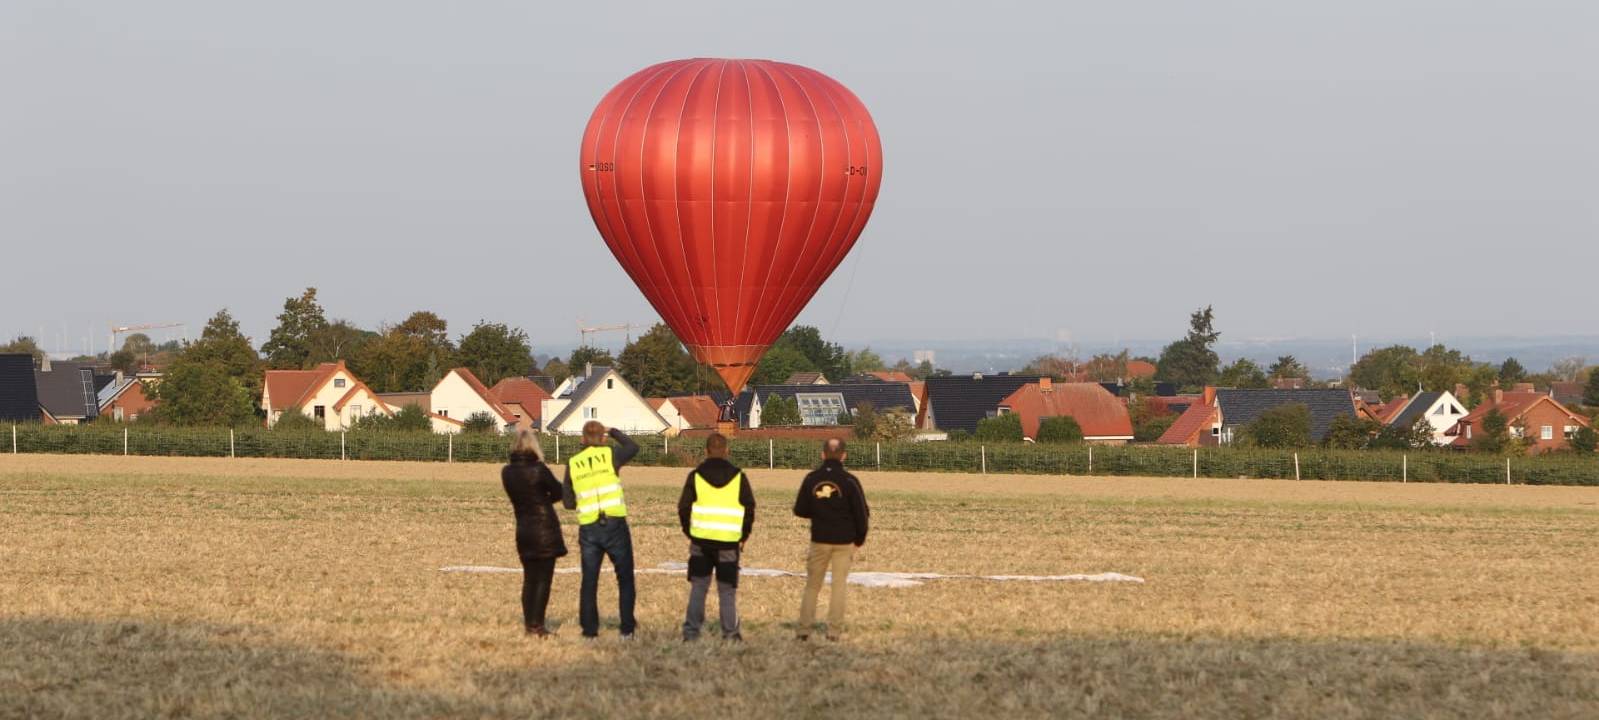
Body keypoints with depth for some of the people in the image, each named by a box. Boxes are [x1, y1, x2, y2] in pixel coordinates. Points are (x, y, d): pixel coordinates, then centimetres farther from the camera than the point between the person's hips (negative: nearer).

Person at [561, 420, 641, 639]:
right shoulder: (610, 455, -3)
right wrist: (614, 432, 29)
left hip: (588, 528, 2)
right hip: (615, 524, -2)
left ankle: (589, 629, 9)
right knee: (625, 578, 10)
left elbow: (568, 502, 9)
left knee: (589, 580, 10)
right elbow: (633, 447, 18)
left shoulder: (573, 464, 4)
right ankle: (627, 629, 9)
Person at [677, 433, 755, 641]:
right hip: (729, 542, 0)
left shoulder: (696, 476, 1)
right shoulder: (738, 477, 2)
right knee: (727, 589, 6)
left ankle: (691, 630, 6)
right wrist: (744, 536, 12)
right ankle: (730, 632, 4)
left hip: (701, 540, 0)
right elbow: (749, 508, 3)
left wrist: (689, 532, 13)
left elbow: (684, 507, 0)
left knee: (698, 587, 10)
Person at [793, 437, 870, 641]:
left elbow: (800, 510, 3)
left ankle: (804, 628, 7)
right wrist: (860, 538, 7)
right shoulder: (849, 481, -10)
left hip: (819, 540, 2)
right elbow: (862, 513, -7)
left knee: (812, 585, 11)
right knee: (839, 585, 4)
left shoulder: (811, 479, -3)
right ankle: (835, 630, 1)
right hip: (844, 540, -2)